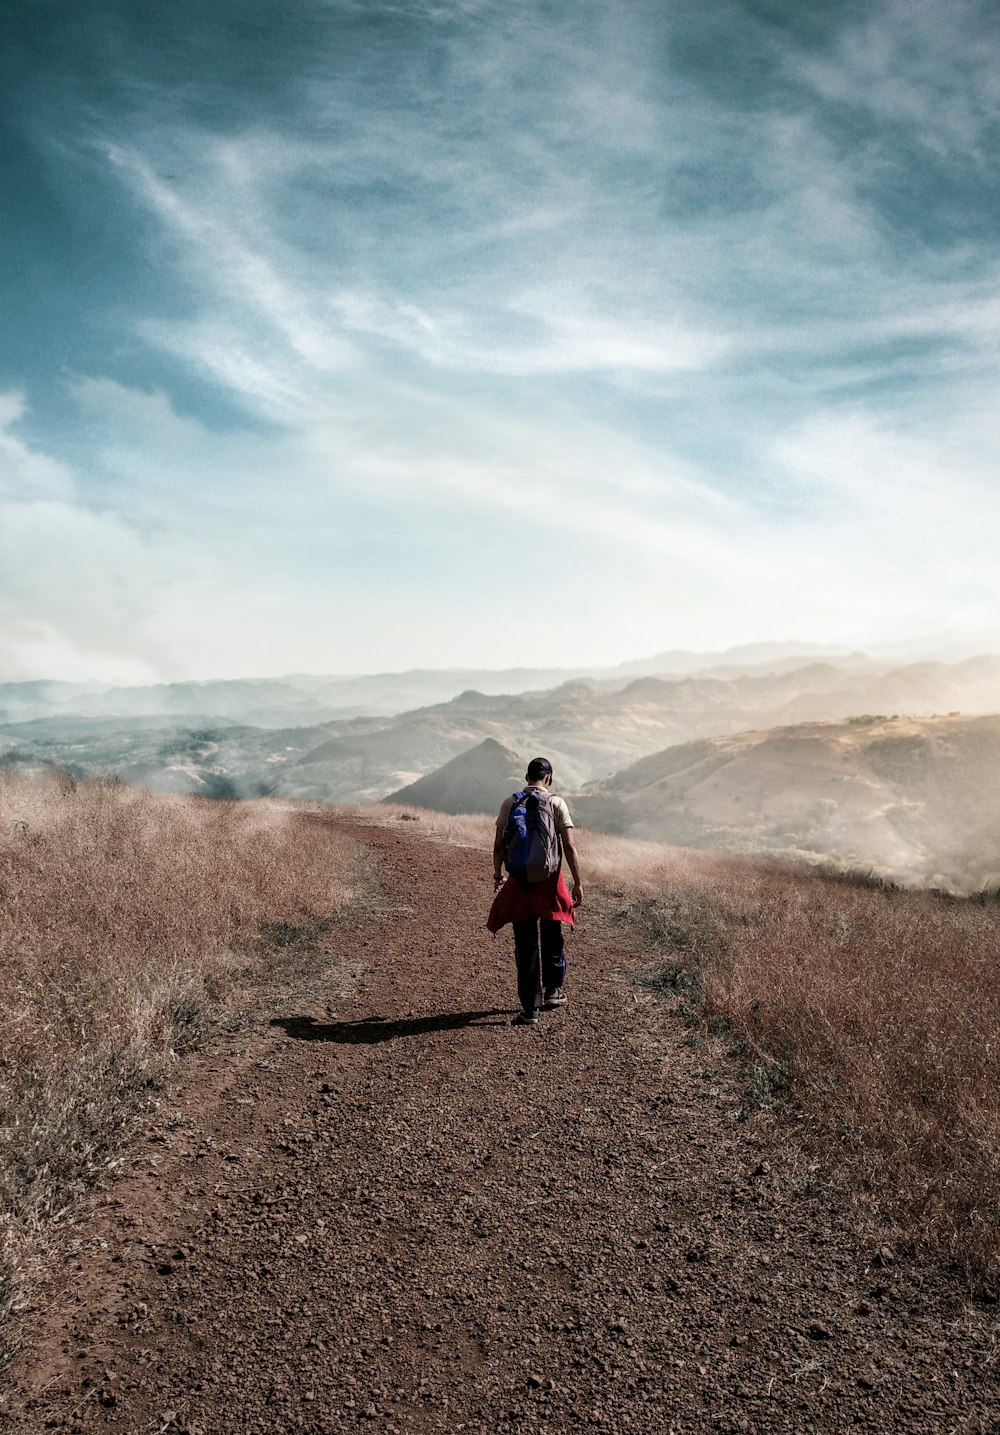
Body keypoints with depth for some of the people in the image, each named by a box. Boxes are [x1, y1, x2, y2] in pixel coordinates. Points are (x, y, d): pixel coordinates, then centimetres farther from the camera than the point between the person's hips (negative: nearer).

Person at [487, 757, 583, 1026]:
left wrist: (497, 876, 16)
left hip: (519, 882, 1)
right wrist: (577, 883, -3)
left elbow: (498, 846, 3)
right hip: (550, 881, -1)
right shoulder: (556, 803, -4)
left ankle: (530, 1008, 7)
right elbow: (569, 847, -9)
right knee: (552, 939, 20)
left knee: (525, 946, 5)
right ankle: (554, 991, 35)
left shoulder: (510, 803, 1)